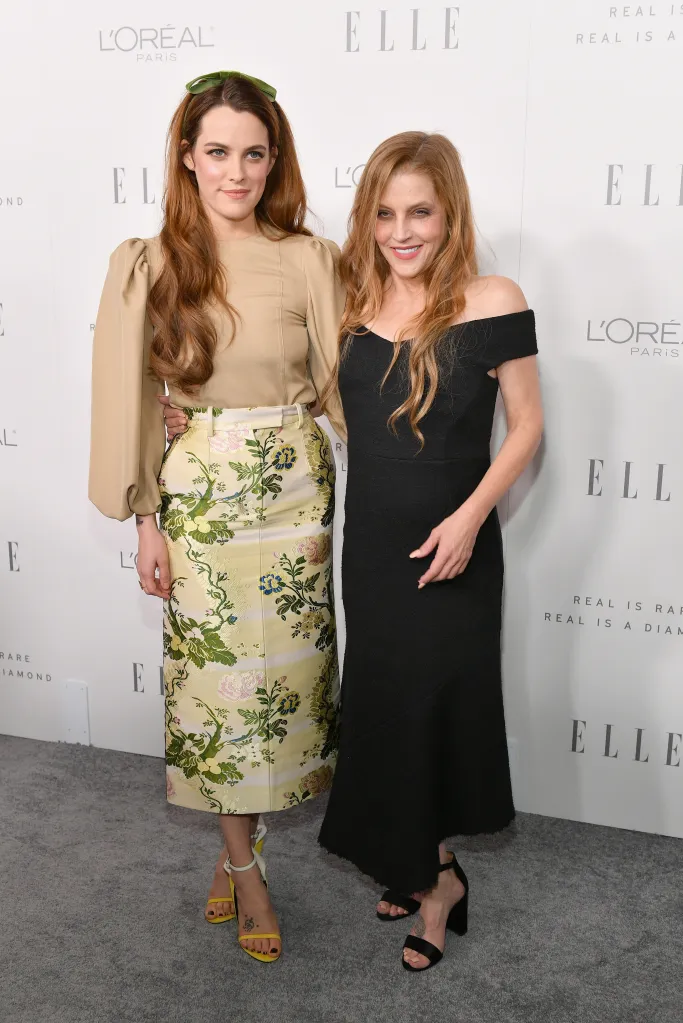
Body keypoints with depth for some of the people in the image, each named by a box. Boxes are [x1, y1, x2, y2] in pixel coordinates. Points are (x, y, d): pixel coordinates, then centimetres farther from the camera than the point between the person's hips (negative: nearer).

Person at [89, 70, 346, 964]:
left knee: (282, 665, 9)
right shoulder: (150, 265, -2)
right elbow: (136, 400, -1)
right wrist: (147, 522, -2)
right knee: (217, 677, 6)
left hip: (293, 491, 1)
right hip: (199, 495, 0)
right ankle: (245, 861, 26)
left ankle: (236, 837, 34)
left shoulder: (308, 260, -2)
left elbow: (339, 383, 3)